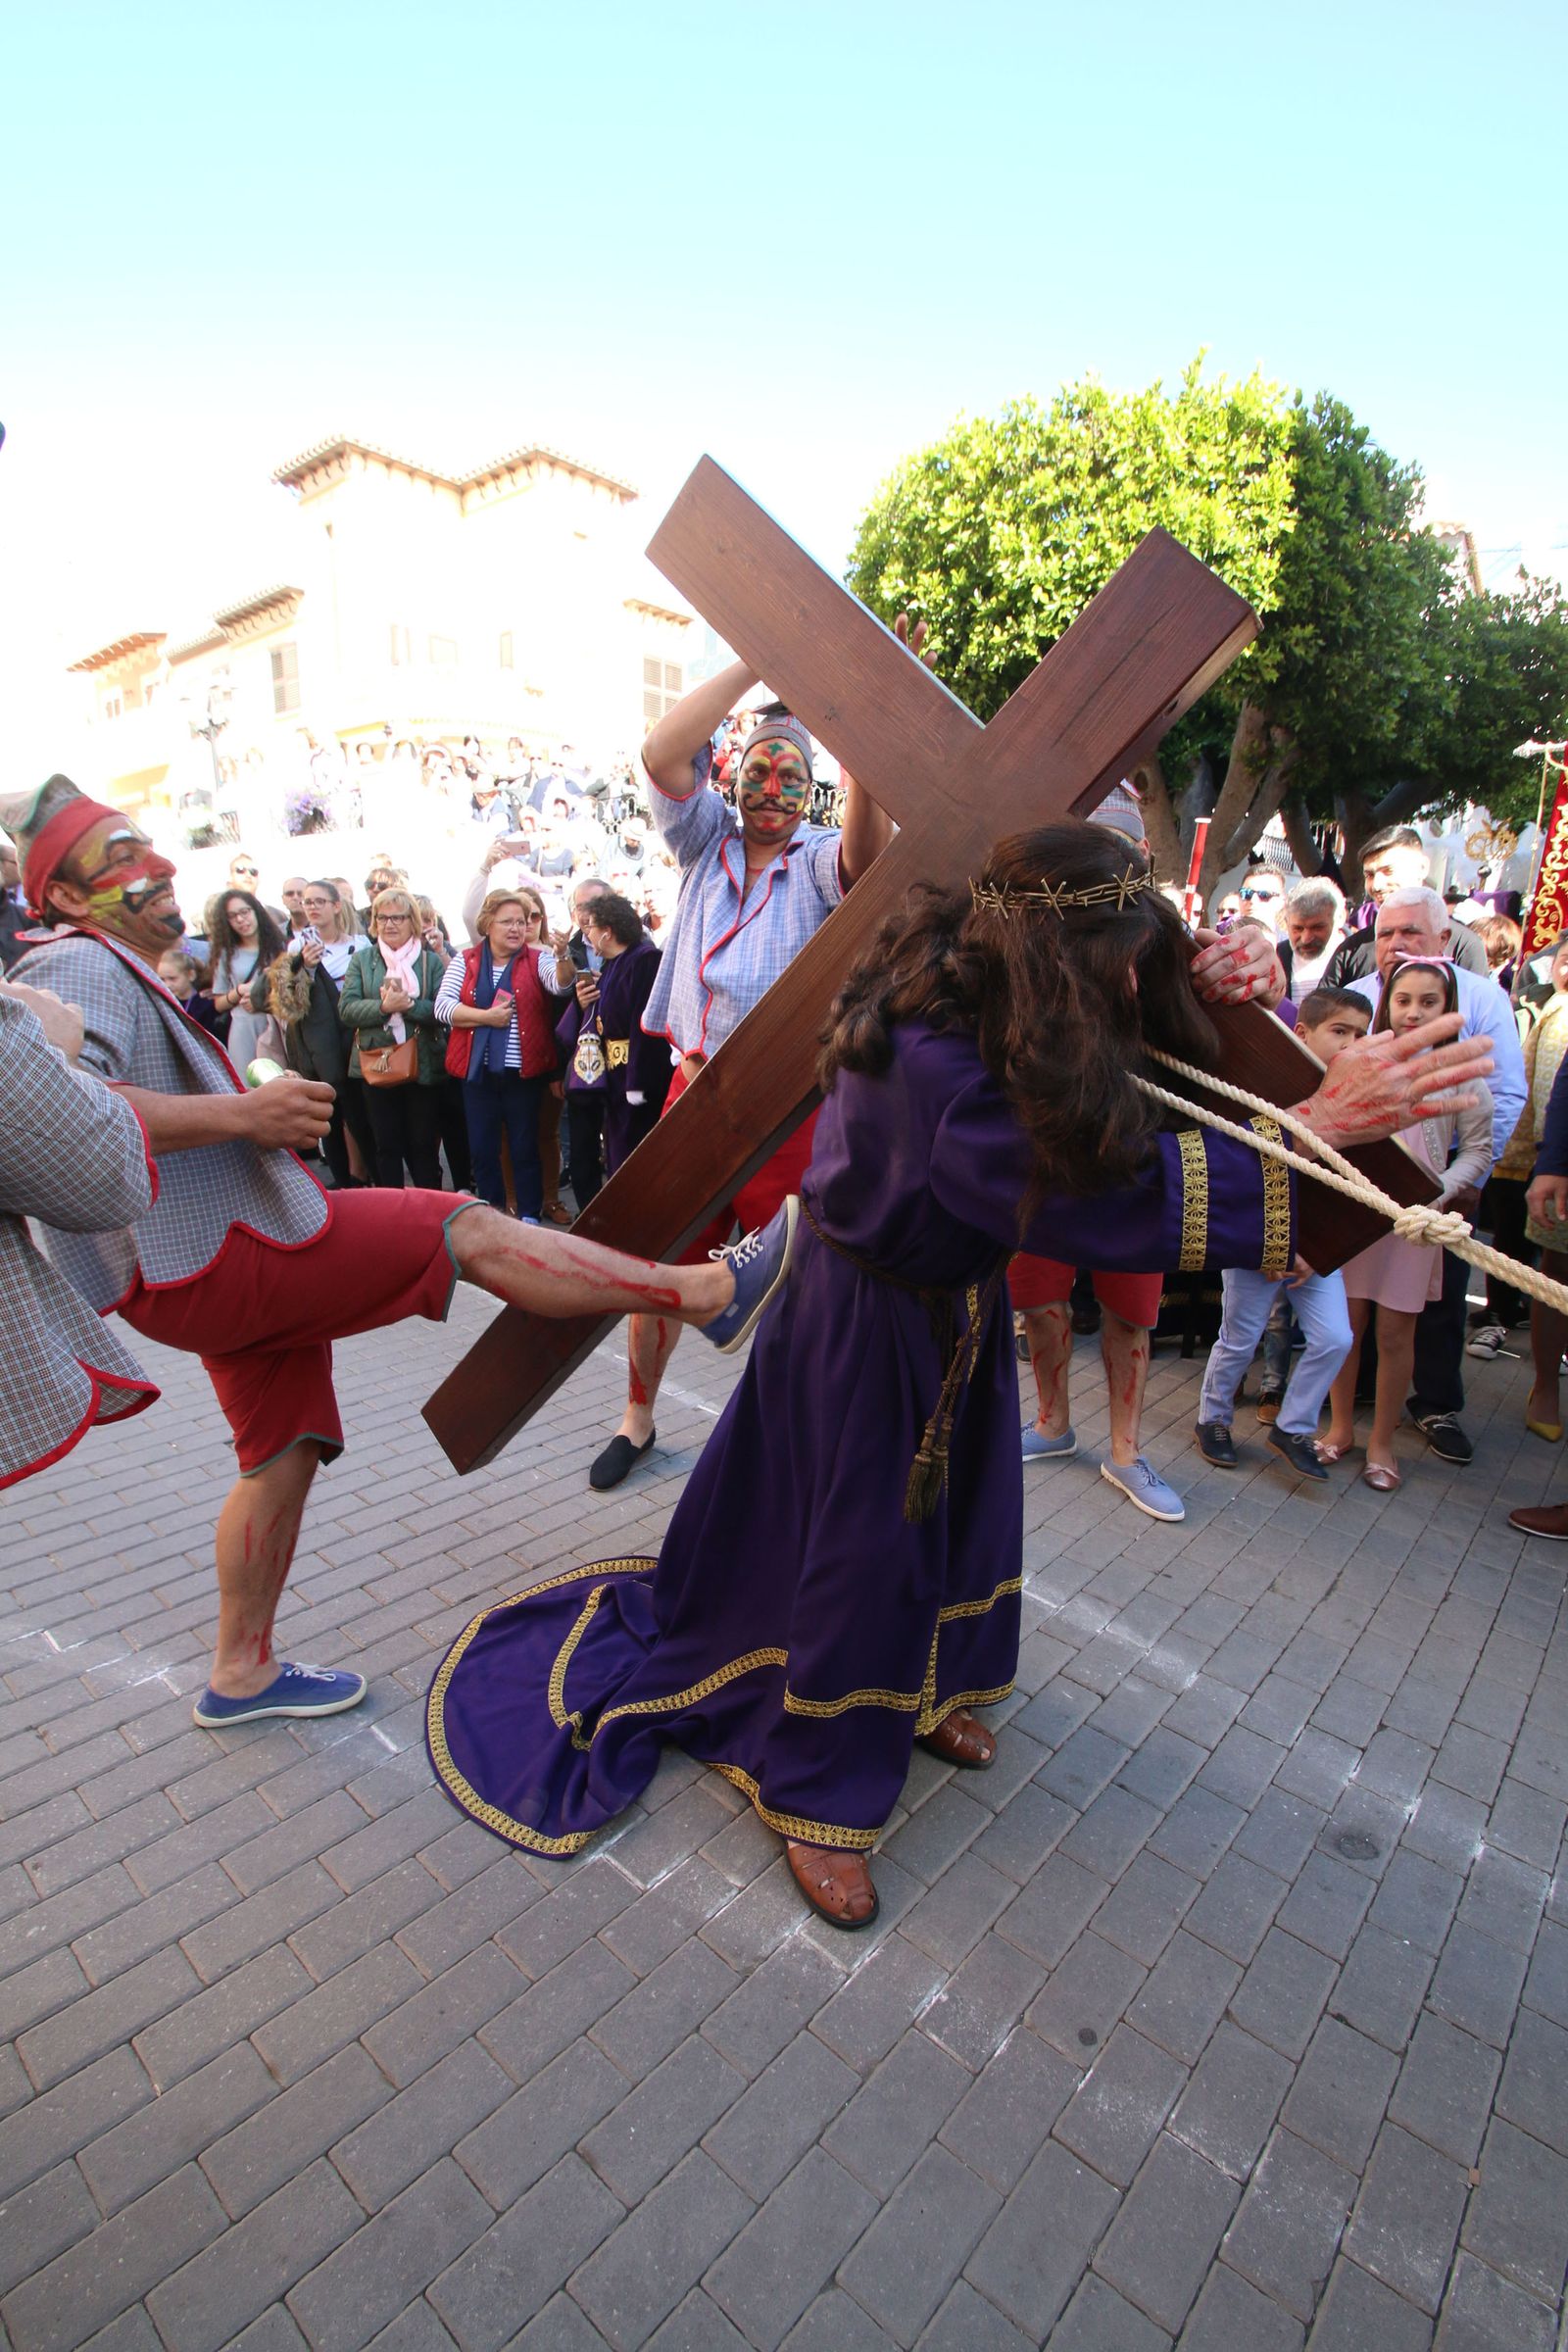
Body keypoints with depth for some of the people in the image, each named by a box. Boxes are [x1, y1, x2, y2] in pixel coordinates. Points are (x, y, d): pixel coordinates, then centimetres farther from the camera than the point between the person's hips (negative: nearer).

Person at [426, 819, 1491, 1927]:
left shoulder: (996, 1015, -11)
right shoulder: (927, 1061, -37)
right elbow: (1099, 1201, -42)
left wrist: (1216, 997, -17)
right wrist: (1319, 1125, -39)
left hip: (955, 1300, 9)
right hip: (868, 1322, -8)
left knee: (961, 1505, 21)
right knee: (864, 1539, 4)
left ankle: (920, 1692, 49)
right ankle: (820, 1800, 28)